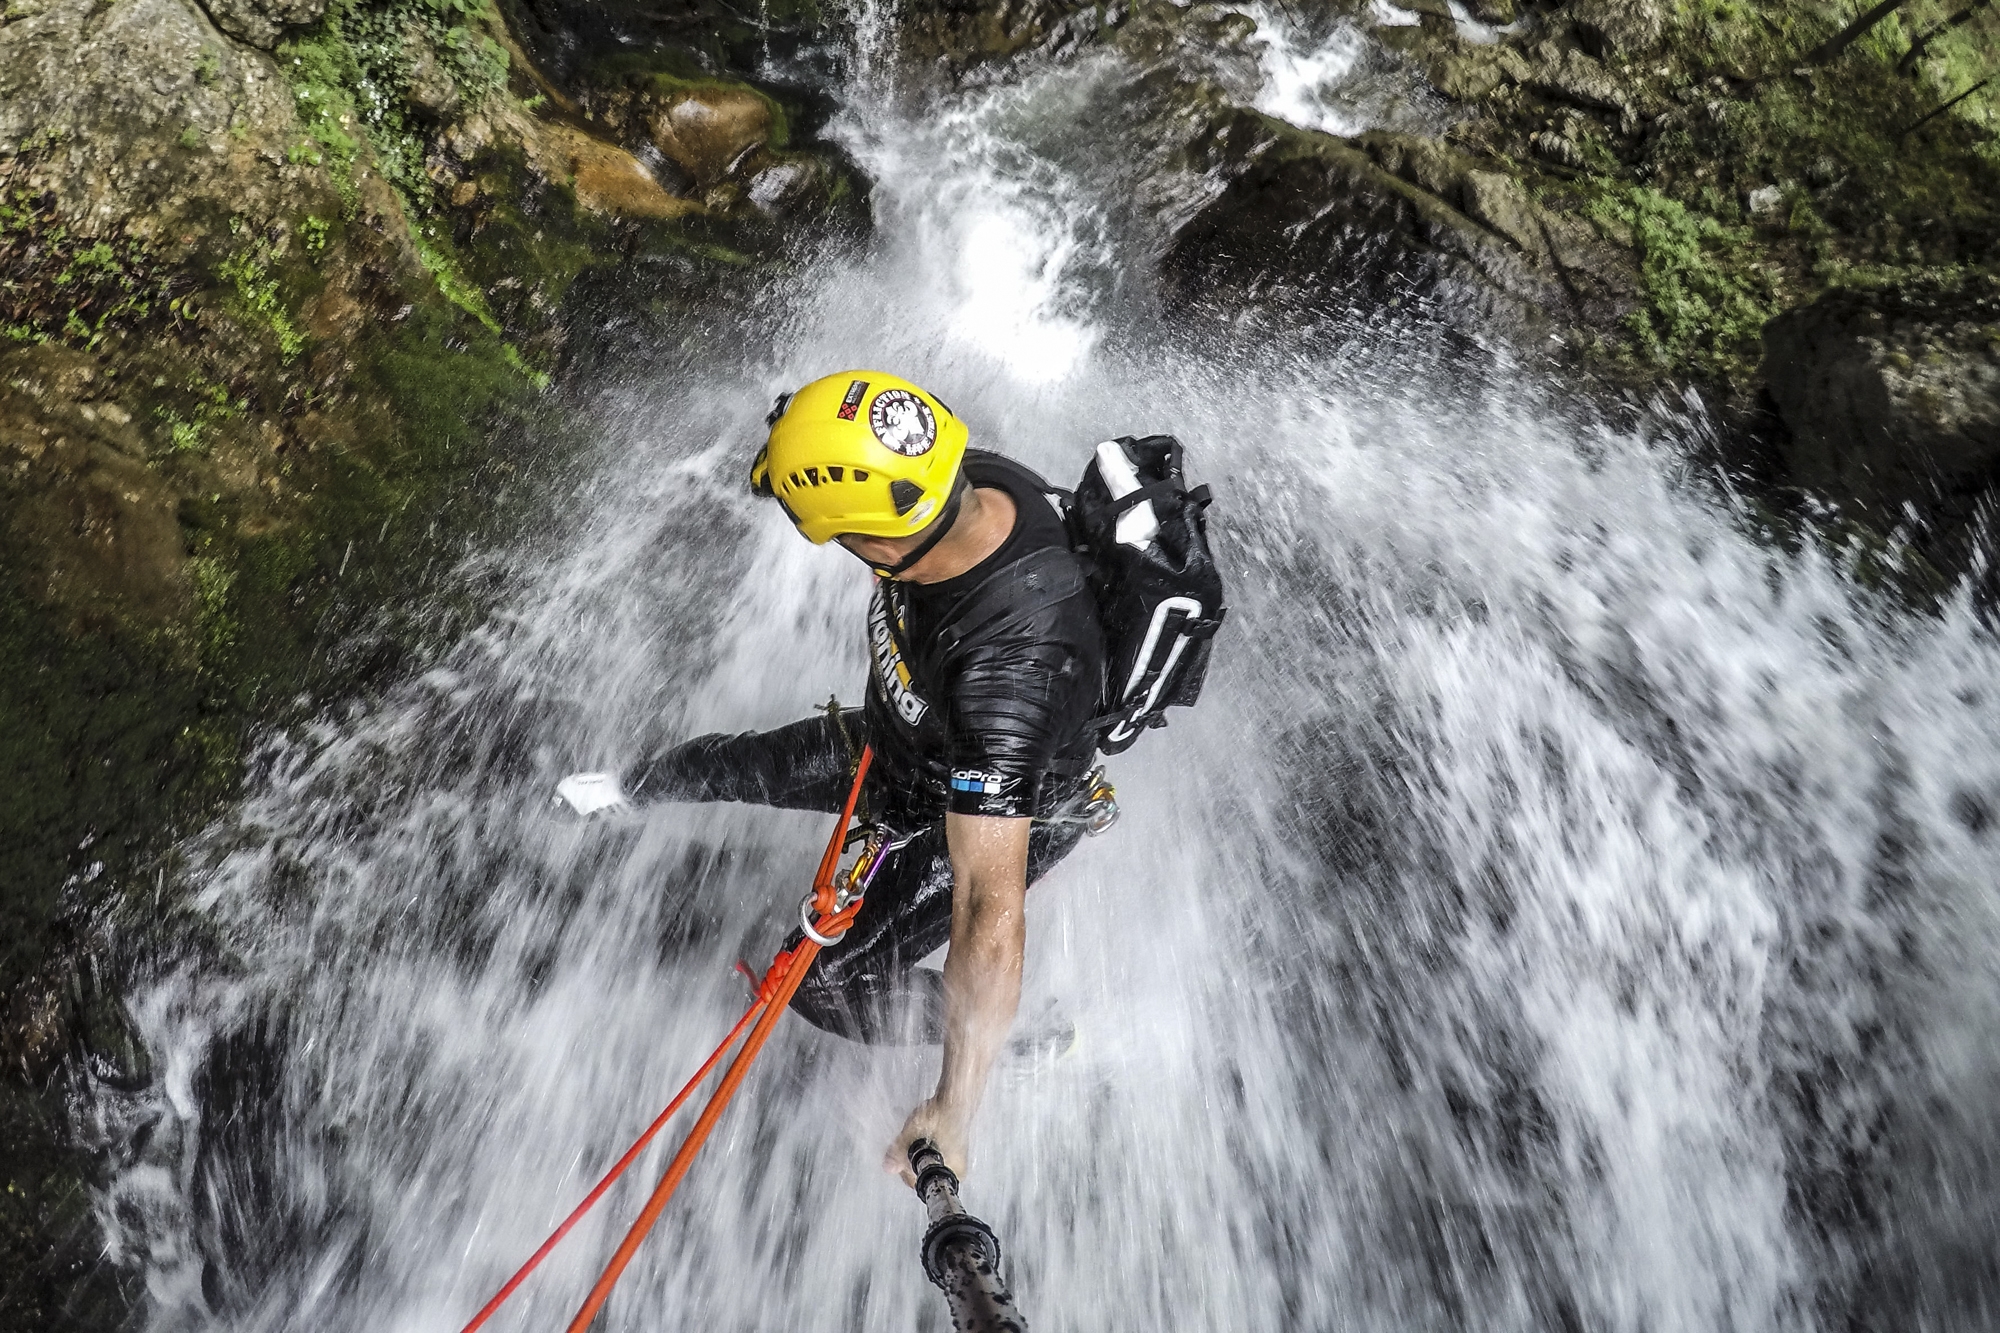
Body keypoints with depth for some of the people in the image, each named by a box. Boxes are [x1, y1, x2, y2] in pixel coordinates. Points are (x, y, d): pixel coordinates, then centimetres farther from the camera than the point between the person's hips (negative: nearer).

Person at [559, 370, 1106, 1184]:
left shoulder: (1009, 673, -49)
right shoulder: (978, 479, -26)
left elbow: (991, 908, -48)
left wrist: (955, 1106, -44)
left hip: (990, 817, -7)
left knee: (826, 983, 1)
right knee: (736, 764, 20)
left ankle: (1020, 1040, 27)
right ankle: (631, 789, 56)